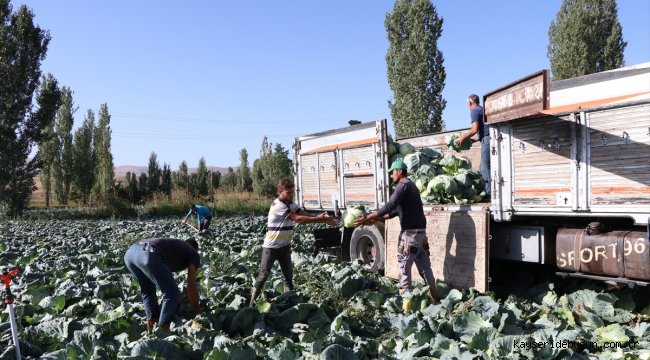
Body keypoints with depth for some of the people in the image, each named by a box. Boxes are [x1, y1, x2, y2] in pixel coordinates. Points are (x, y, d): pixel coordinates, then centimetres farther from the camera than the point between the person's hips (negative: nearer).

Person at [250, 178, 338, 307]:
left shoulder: (291, 204, 4)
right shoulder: (278, 205, -23)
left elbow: (307, 215, -6)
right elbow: (298, 219, -28)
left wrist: (324, 219, -22)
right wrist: (320, 219, -29)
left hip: (285, 246, 7)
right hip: (271, 247, -7)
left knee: (288, 276, 6)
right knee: (263, 274, -1)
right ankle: (252, 302, 12)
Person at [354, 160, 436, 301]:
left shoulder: (403, 185, -11)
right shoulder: (411, 185, 20)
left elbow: (390, 206, -23)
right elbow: (397, 210, 21)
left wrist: (368, 218, -22)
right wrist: (378, 219, 17)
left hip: (410, 232, -9)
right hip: (420, 231, 9)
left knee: (404, 266, -1)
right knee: (425, 266, 14)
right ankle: (433, 298, 20)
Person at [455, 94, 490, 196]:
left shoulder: (474, 111, -1)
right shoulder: (483, 110, 27)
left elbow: (475, 129, -12)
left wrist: (463, 138, -1)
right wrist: (470, 140, 30)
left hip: (487, 140, -9)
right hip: (490, 137, 9)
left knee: (485, 168, -9)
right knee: (484, 168, 10)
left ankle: (488, 192, -11)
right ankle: (486, 192, 9)